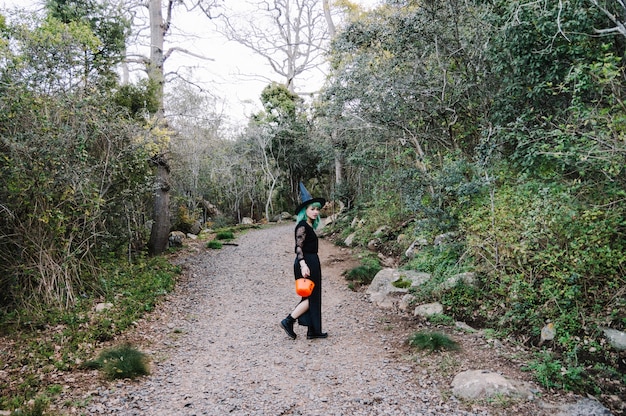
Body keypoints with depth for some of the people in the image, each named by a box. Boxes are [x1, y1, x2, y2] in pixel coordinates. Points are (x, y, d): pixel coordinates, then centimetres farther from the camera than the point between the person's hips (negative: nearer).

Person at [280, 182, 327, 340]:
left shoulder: (309, 225, 13)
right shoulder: (302, 226, -16)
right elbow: (298, 247, -25)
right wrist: (303, 264, -36)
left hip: (311, 263, 10)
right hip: (306, 264, -10)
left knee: (313, 297, 12)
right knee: (311, 297, -3)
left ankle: (313, 331, 19)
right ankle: (288, 321, 5)